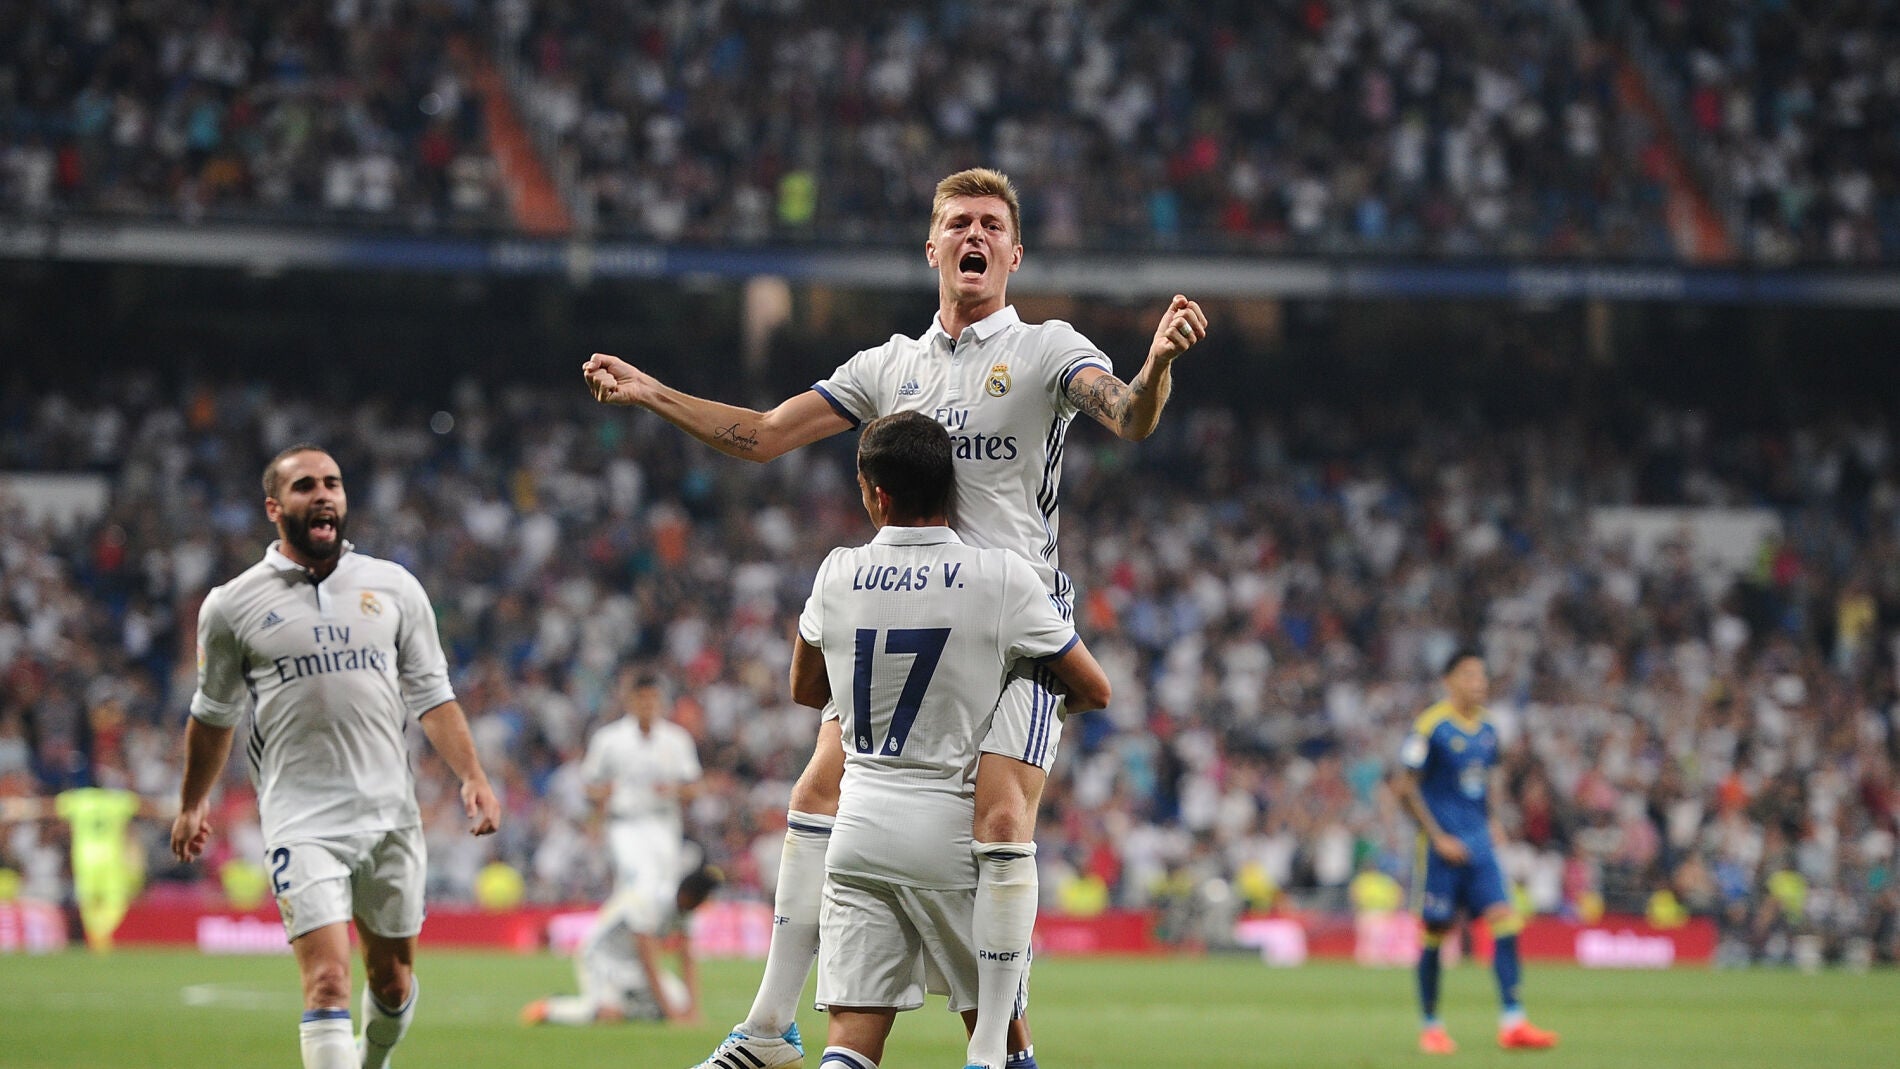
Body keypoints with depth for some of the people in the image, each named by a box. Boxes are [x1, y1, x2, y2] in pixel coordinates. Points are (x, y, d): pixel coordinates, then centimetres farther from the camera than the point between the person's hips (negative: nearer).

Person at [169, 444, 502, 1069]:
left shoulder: (395, 588, 8)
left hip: (390, 815, 3)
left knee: (393, 983, 12)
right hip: (301, 822, -3)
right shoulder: (232, 607, 2)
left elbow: (432, 697, 11)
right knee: (327, 982, -17)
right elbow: (214, 716, 16)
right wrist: (192, 804, 25)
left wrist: (472, 777, -2)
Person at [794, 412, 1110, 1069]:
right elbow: (1095, 691, 1)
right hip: (952, 826, -2)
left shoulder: (838, 577, 0)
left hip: (861, 827, 2)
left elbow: (805, 692, 19)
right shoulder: (1001, 578, -9)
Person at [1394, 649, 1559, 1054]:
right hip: (1443, 846, -6)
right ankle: (1430, 1026, 12)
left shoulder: (1487, 729, 11)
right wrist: (1438, 838, -13)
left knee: (1505, 921, -8)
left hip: (1479, 843, 6)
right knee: (1435, 932, 0)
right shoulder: (1430, 727, -9)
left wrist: (1491, 821, 10)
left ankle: (1513, 1022, -10)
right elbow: (1407, 789, -9)